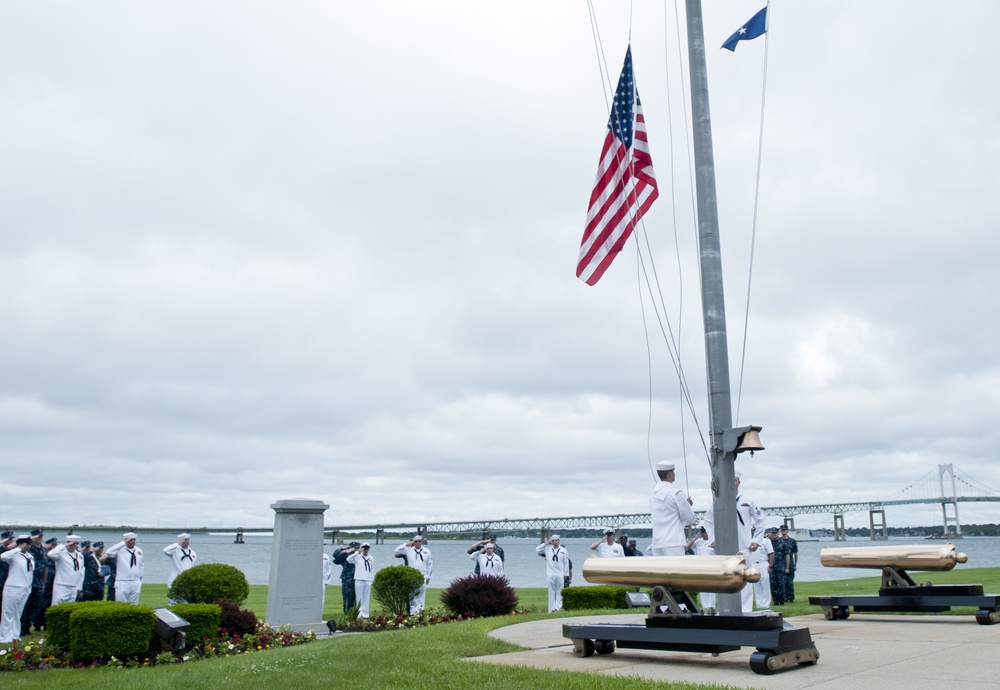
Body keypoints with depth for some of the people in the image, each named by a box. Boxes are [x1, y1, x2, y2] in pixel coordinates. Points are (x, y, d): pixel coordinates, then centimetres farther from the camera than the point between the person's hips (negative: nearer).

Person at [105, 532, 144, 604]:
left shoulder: (139, 551, 11)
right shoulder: (120, 550, -5)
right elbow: (109, 553, -27)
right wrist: (123, 543, -22)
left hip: (135, 584, 5)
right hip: (122, 583, -4)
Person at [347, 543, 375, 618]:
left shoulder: (371, 558, 16)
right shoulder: (357, 557, 2)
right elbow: (348, 559, -14)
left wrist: (373, 579, 14)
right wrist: (357, 553, -17)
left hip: (368, 580, 3)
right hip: (359, 580, -3)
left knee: (366, 598, 4)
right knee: (359, 597, -3)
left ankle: (365, 614, 8)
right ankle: (359, 613, 0)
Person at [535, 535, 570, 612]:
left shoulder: (563, 550, 5)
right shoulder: (547, 549, 7)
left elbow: (566, 563, 6)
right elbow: (537, 550, 4)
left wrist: (566, 574, 4)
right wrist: (545, 543, 1)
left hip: (560, 574, -1)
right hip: (550, 574, 1)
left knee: (559, 592, 0)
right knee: (551, 592, 2)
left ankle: (558, 608, 0)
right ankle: (551, 609, 3)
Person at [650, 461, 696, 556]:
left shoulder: (653, 494, 12)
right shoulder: (676, 493, -9)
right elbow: (689, 518, -2)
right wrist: (688, 504, 17)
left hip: (656, 543, 7)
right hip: (673, 543, -6)